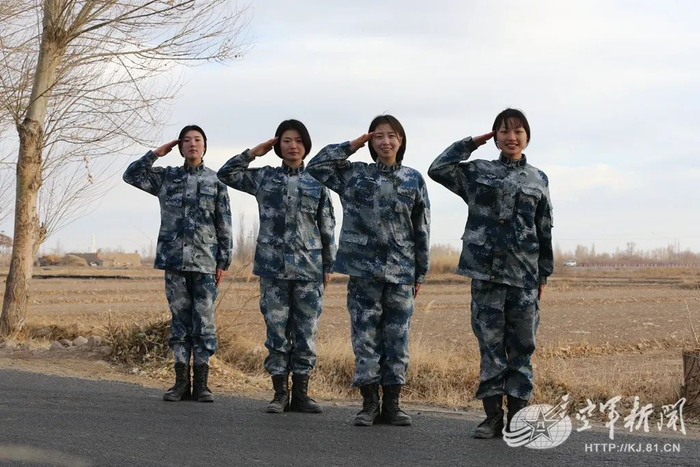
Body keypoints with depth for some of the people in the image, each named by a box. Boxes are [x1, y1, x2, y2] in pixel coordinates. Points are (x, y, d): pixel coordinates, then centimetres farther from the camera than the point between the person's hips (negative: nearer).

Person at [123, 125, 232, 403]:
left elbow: (224, 225, 4)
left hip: (204, 261, -2)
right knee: (179, 319, 4)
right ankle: (181, 382, 7)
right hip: (174, 259, 2)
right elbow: (131, 176, 6)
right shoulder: (166, 177, 12)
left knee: (204, 321, -2)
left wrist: (223, 262, -1)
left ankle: (201, 383, 2)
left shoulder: (215, 181, 6)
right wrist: (157, 153, 3)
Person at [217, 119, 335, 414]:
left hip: (309, 268, 0)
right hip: (274, 268, 0)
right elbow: (226, 174, 10)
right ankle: (280, 394, 8)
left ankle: (300, 394, 9)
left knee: (306, 333, 2)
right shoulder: (264, 178, 9)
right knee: (277, 331, 1)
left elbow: (327, 227, 10)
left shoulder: (317, 182, 8)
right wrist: (253, 153, 5)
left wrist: (328, 266, 6)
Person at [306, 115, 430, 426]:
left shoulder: (413, 179, 7)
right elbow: (316, 166, 2)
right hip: (364, 269, -1)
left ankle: (391, 404, 11)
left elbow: (422, 229, 9)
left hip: (401, 271, 1)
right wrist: (351, 146, 1)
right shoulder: (355, 175, 7)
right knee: (365, 336, 1)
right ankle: (369, 404, 8)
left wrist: (421, 272, 7)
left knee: (397, 337, 3)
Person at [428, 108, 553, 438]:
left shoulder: (538, 180, 11)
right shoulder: (478, 172, 8)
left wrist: (543, 275, 10)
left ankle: (518, 416, 9)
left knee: (521, 346, 3)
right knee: (490, 344, 1)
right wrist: (470, 143, 3)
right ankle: (493, 416, 6)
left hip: (524, 275, 1)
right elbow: (438, 169, -2)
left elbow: (545, 231, 13)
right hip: (486, 272, -1)